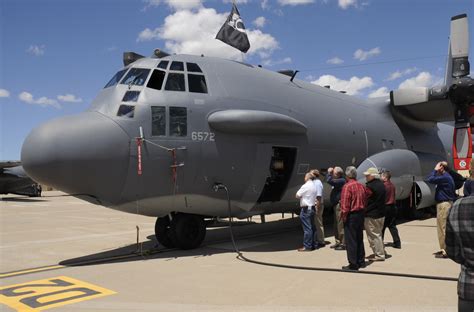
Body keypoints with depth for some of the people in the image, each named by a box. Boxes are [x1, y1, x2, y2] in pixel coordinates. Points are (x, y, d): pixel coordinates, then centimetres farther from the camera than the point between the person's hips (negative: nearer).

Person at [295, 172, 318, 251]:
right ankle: (313, 244, 21)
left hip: (306, 209, -9)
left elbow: (297, 195, -10)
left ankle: (307, 246, -2)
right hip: (312, 207, 9)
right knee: (311, 227, 15)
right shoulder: (314, 186, 10)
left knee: (307, 228, -5)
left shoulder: (305, 186, -14)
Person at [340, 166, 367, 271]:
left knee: (351, 241, 0)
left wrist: (344, 216, -11)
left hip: (351, 215, -7)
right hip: (360, 214, 8)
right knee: (359, 239, 17)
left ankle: (353, 264, 5)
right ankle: (361, 261, 26)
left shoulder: (347, 186, -16)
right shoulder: (361, 186, 6)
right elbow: (365, 201, 9)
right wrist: (361, 210, 15)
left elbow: (345, 204, -19)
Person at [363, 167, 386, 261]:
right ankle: (381, 252, 28)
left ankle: (379, 255, 4)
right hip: (381, 214, 9)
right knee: (378, 234, 20)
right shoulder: (381, 185, 9)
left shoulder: (370, 186, -20)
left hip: (371, 215, -9)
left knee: (374, 235, 0)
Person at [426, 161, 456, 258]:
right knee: (442, 227, 17)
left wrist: (435, 170, -14)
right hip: (444, 204, 11)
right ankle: (443, 249, 26)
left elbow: (429, 180, -23)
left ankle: (446, 251, -2)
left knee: (444, 228, -6)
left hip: (444, 204, -11)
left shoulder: (444, 177, -18)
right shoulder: (446, 177, 15)